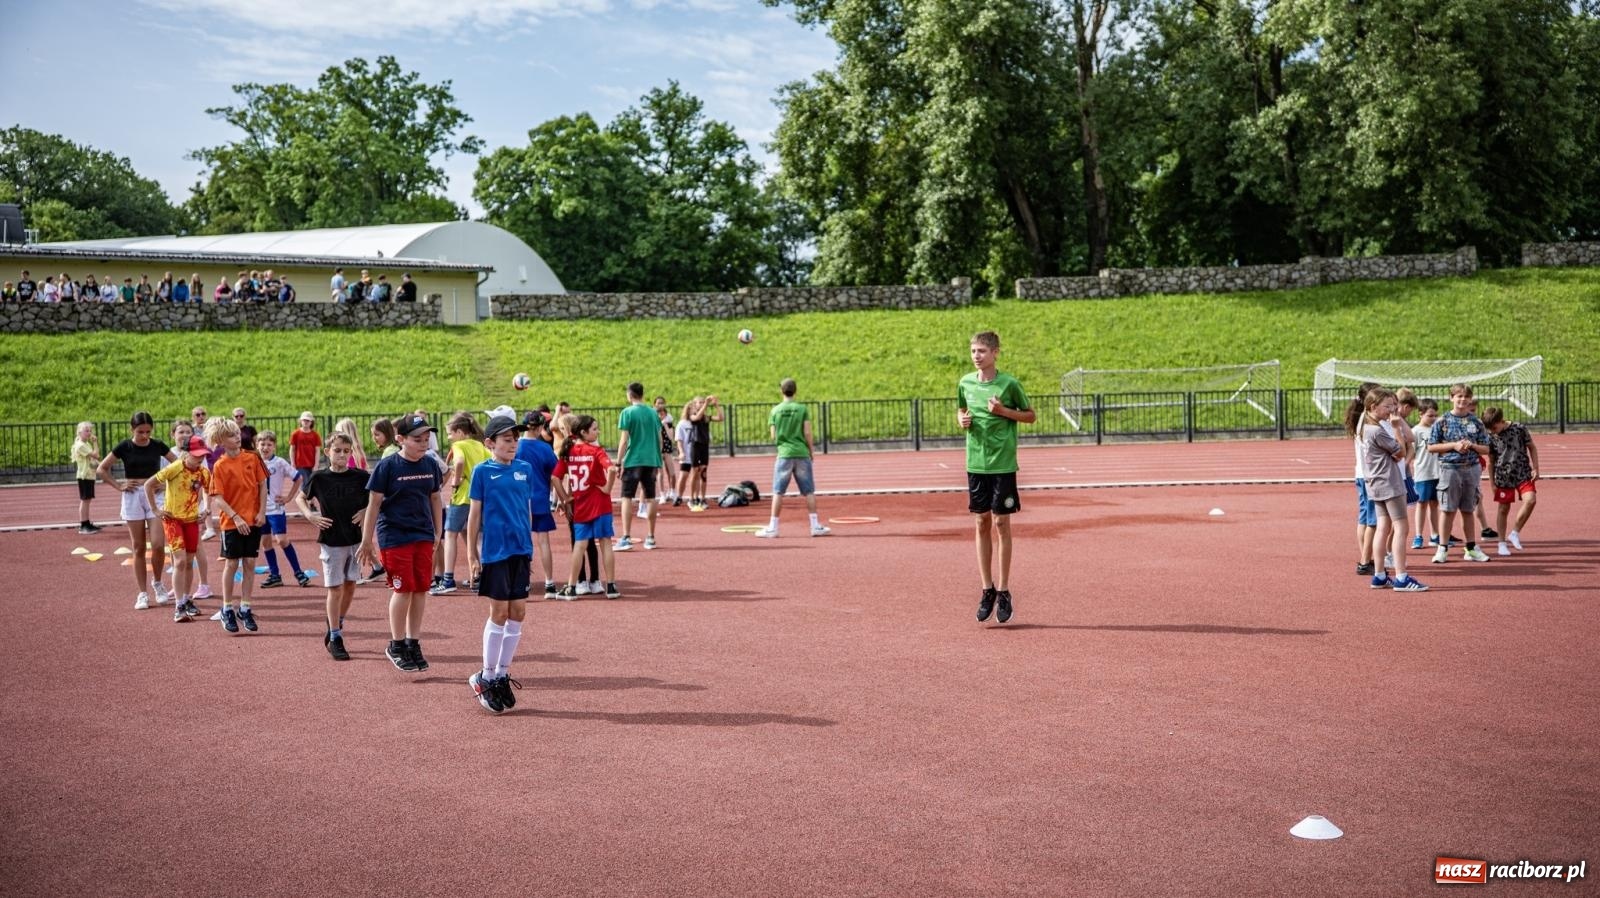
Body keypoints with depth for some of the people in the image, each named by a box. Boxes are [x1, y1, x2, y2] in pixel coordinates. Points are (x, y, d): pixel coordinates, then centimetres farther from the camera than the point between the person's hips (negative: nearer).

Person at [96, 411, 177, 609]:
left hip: (155, 495, 0)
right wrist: (119, 485, -3)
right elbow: (101, 470, 4)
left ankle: (158, 584, 15)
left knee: (158, 546, -9)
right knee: (138, 548, 3)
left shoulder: (157, 446, 1)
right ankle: (143, 593, 10)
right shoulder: (124, 447, -2)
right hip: (133, 497, 0)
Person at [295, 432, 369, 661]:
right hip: (331, 540, -2)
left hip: (355, 538, 2)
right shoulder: (319, 478, -6)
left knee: (350, 585, 10)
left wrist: (367, 511, -10)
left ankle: (336, 624, 31)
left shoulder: (360, 477, -4)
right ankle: (335, 639, 8)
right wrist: (310, 515, -7)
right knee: (335, 588, 0)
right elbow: (300, 498, 9)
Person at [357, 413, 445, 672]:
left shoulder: (430, 465, 4)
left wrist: (439, 533, 14)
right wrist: (367, 542, -5)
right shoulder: (387, 466, -10)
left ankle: (413, 644, 17)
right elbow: (374, 504, -6)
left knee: (421, 589, 5)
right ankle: (396, 646, 12)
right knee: (403, 589, -4)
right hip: (394, 536, -5)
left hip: (423, 536, 5)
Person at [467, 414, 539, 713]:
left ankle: (501, 676, 19)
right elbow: (474, 515, -2)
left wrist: (530, 548, 14)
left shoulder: (525, 469, 8)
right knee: (499, 613, -1)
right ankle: (485, 678, 14)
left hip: (521, 551, 5)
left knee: (518, 613, 6)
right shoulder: (483, 471, -4)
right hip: (494, 551, -4)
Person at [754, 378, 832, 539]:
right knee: (809, 491, 6)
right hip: (802, 453, 0)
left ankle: (772, 528, 1)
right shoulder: (802, 409, -1)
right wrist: (811, 449, 9)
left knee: (778, 491, 2)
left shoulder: (775, 410, 2)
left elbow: (773, 436, 2)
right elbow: (807, 433, -4)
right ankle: (815, 526, 5)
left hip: (784, 454, 0)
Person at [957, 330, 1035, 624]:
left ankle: (1003, 591, 8)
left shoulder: (1009, 383, -7)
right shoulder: (965, 383, 5)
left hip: (1003, 464, -4)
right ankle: (987, 589, 15)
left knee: (1001, 523, -1)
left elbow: (1031, 415, 2)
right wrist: (962, 420, -2)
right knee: (982, 523, 7)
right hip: (975, 464, 4)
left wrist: (1004, 411, -14)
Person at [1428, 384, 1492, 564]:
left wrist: (1471, 445, -11)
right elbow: (1431, 447, -3)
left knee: (1468, 510, 10)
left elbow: (1486, 449, 8)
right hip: (1449, 468, -2)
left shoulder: (1476, 422, 5)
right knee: (1448, 510, 0)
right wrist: (1454, 445, -12)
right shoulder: (1443, 421, -2)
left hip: (1471, 469, 2)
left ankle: (1471, 548, 18)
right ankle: (1443, 548, 7)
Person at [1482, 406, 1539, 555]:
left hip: (1523, 474, -1)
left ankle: (1515, 532, -3)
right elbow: (1491, 462, 6)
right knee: (1503, 509, 5)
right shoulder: (1491, 437, -2)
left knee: (1531, 500, -20)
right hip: (1503, 477, 1)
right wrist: (1492, 483, 5)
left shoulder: (1519, 429, -6)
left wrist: (1535, 468, -1)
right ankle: (1502, 543, 15)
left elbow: (1532, 448, 5)